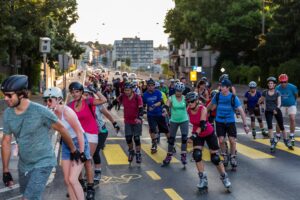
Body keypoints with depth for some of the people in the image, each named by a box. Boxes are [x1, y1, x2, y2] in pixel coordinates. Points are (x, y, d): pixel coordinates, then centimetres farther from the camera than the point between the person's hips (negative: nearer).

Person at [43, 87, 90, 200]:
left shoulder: (66, 112, -25)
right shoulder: (52, 113, -5)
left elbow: (79, 132, -22)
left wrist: (82, 153, -21)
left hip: (78, 143, -7)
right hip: (66, 144, 7)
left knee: (72, 179, -14)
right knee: (67, 180, 7)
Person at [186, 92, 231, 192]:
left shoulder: (203, 109, -27)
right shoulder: (188, 110, -13)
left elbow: (202, 125, -38)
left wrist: (194, 135, -50)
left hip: (209, 134, -4)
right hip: (198, 135, 4)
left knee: (215, 158, -1)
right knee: (197, 155, -16)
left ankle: (224, 177, 20)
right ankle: (203, 179, -5)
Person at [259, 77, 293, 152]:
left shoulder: (277, 93, -6)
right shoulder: (265, 93, -4)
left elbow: (279, 103, -15)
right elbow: (261, 100, 13)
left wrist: (277, 108, -33)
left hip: (276, 111, 0)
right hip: (268, 111, 0)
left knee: (281, 127, 6)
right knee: (270, 126, -17)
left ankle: (286, 141, 22)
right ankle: (272, 142, -15)